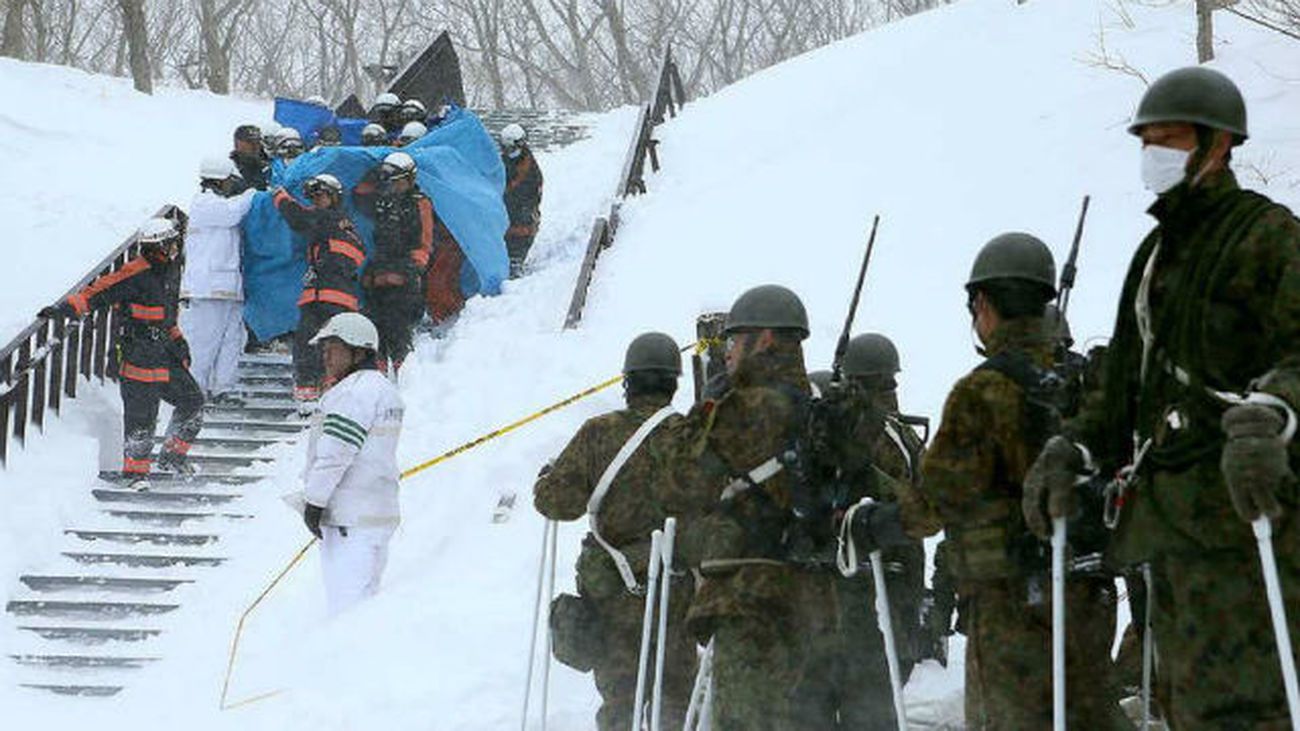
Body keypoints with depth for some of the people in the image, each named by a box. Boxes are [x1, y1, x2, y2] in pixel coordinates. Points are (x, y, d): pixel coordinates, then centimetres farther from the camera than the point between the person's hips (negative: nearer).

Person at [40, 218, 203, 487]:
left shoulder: (170, 270, 11)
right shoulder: (136, 274, -17)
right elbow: (100, 291, -21)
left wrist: (178, 339, 25)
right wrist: (67, 307, -32)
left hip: (167, 358, 8)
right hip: (139, 361, -8)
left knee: (192, 403, 9)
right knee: (142, 418, -5)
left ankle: (172, 457, 25)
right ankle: (135, 470, 11)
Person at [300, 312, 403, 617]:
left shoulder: (353, 393, -15)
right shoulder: (385, 389, 18)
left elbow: (336, 454, -19)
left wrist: (315, 501, -11)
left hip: (349, 518, -10)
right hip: (380, 512, 10)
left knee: (346, 604, -10)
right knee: (366, 600, 13)